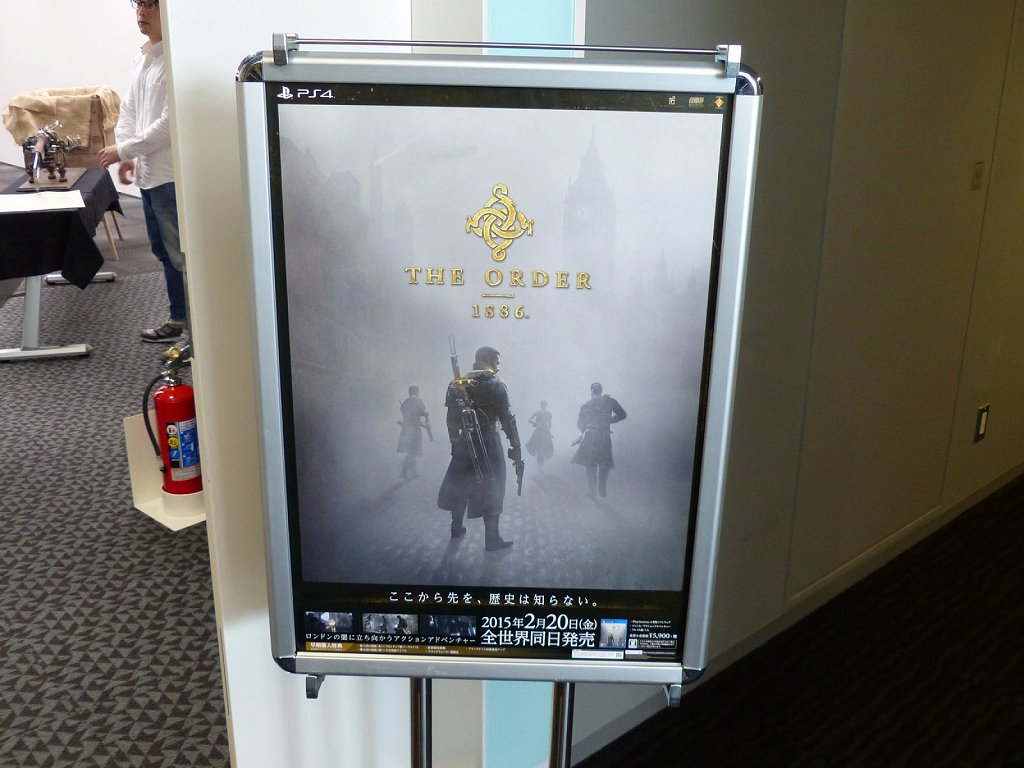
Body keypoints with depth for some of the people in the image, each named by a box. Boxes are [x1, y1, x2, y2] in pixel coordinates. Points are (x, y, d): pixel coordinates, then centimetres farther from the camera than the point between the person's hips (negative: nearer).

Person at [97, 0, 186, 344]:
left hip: (171, 175, -9)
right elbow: (128, 110, 20)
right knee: (164, 251, 17)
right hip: (148, 173, 9)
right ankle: (179, 320, 30)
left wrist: (123, 149, -12)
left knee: (183, 255, -4)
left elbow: (170, 122, -19)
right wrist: (128, 156, 6)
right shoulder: (141, 59, 14)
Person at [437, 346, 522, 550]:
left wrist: (455, 441, 19)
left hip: (463, 444, 6)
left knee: (460, 484, 19)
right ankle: (492, 538, 2)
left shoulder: (457, 384, 8)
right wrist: (516, 445, -7)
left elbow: (451, 418, 10)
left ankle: (456, 526, 32)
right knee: (490, 489, 0)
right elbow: (507, 418, -11)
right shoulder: (494, 384, -9)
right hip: (487, 444, -5)